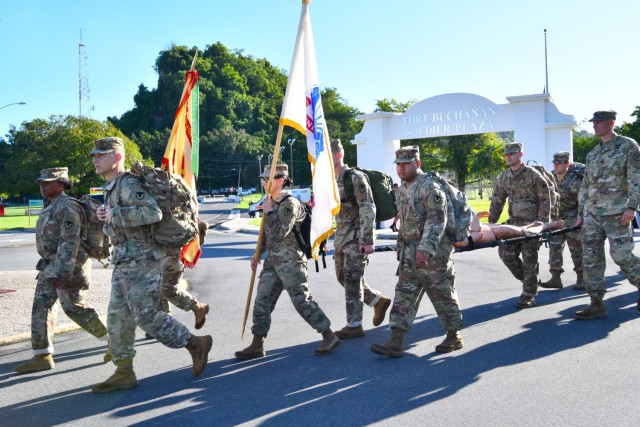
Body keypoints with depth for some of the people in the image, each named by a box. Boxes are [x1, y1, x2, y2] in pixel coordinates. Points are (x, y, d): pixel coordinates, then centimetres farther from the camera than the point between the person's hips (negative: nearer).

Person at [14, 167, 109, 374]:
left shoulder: (67, 207, -17)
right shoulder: (53, 207, 16)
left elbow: (69, 243, -23)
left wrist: (63, 274, -27)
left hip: (68, 266, -10)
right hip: (50, 266, 10)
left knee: (75, 308, -5)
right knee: (41, 308, 6)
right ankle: (42, 357, 11)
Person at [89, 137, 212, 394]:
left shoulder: (128, 185, -14)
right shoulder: (112, 188, 18)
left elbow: (153, 213, -28)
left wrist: (115, 214, -22)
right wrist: (105, 216, 13)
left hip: (141, 261, -10)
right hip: (124, 263, 10)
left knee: (146, 315, -7)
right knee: (118, 317, 8)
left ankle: (195, 344, 7)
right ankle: (124, 373, 15)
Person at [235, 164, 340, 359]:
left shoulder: (290, 204, -16)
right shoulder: (272, 203, 10)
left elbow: (279, 233, -23)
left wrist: (268, 212, -14)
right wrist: (258, 252, 15)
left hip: (290, 262, -8)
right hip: (272, 262, 8)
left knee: (302, 301, -2)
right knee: (262, 301, 8)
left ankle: (330, 337, 12)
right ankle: (257, 345, 18)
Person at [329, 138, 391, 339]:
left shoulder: (355, 178, -13)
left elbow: (368, 209, -17)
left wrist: (367, 240, -21)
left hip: (356, 238, -9)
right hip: (341, 237, 9)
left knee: (352, 281, -3)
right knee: (343, 278, 13)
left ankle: (354, 326, 7)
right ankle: (379, 300, 29)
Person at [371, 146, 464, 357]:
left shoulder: (430, 187, -16)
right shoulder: (402, 189, 12)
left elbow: (437, 221, -23)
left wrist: (425, 249, -30)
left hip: (432, 253, -8)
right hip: (409, 253, 9)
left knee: (442, 295, 5)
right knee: (404, 295, 5)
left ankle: (454, 336, 22)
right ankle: (396, 342, 6)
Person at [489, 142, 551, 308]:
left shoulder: (533, 175, -6)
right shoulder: (503, 178, 9)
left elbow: (545, 199, -6)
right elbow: (497, 201, 14)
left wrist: (543, 222, -12)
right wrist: (491, 221, 7)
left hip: (532, 223, -5)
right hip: (514, 222, 5)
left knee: (529, 260, -3)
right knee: (506, 252, -6)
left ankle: (528, 296, 7)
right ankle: (529, 280, 17)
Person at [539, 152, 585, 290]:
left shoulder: (574, 180, -18)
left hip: (573, 219, -6)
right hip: (558, 218, 7)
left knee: (576, 248, 1)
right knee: (554, 246, 3)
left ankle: (582, 279, 12)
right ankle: (555, 279, 7)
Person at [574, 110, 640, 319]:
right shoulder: (592, 154, 18)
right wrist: (580, 213, 17)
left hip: (616, 213, -6)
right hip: (591, 214, 6)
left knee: (621, 255, -7)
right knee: (591, 258, 1)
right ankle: (597, 304, 5)